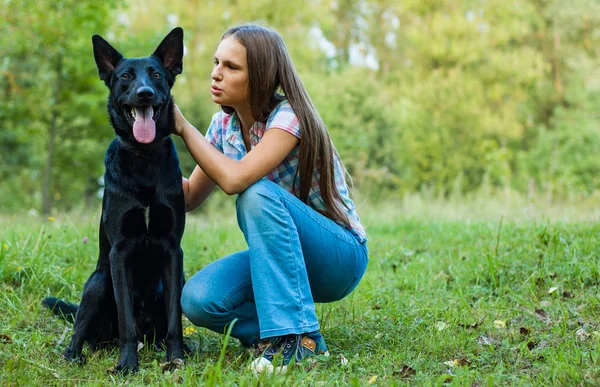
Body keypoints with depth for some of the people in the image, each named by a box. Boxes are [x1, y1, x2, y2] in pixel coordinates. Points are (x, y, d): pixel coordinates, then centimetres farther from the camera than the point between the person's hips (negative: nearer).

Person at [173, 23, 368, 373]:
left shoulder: (288, 116, -20)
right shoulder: (225, 124, 0)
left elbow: (236, 180, -35)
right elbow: (190, 197, 1)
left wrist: (184, 127, -25)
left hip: (341, 255, -5)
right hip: (280, 255, 6)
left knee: (258, 193, -35)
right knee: (198, 299, -22)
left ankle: (298, 335, -29)